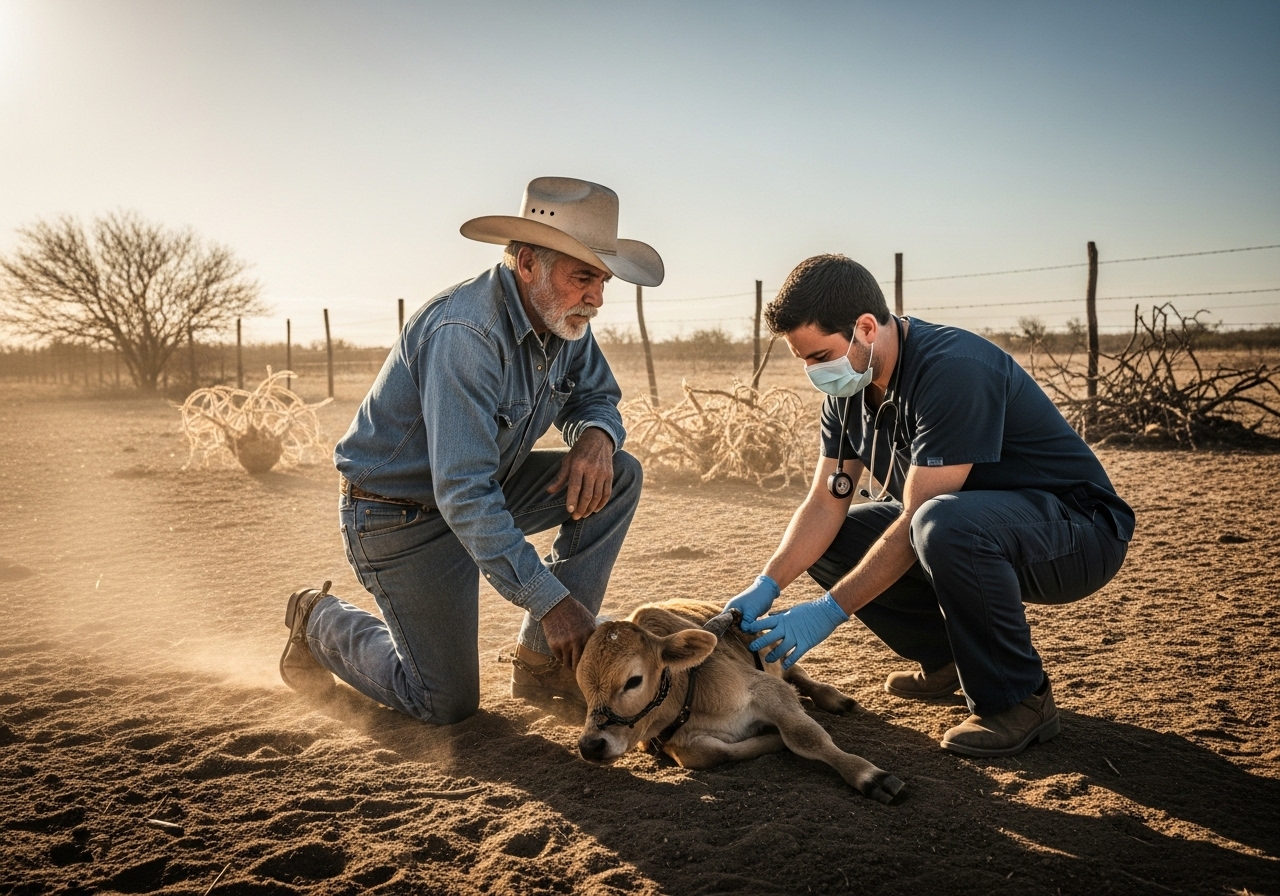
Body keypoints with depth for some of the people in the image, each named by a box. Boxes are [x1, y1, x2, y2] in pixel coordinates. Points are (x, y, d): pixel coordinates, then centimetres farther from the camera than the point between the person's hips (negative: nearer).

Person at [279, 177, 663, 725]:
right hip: (399, 512, -8)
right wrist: (549, 601, -37)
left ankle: (544, 659, -1)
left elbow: (596, 397, 9)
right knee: (447, 705, -3)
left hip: (486, 486, 8)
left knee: (618, 476, -8)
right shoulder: (465, 334, -32)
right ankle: (321, 620, 22)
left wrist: (596, 434, -18)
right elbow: (463, 495, -36)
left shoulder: (563, 321, -6)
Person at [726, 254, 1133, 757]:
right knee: (825, 542, -5)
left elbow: (918, 518, -31)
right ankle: (949, 659, 12)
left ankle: (1017, 699, -15)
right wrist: (767, 586, -17)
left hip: (1077, 530, -8)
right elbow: (826, 501, -4)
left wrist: (830, 611, -29)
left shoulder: (955, 371, -29)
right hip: (967, 523, 8)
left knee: (942, 525, -38)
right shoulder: (850, 387, -2)